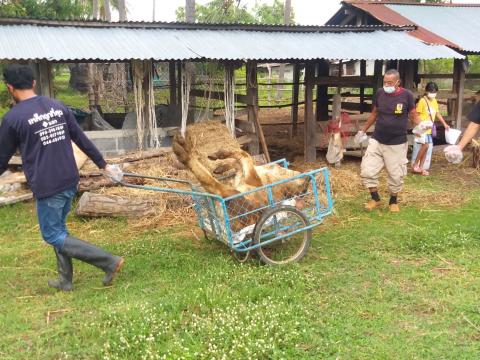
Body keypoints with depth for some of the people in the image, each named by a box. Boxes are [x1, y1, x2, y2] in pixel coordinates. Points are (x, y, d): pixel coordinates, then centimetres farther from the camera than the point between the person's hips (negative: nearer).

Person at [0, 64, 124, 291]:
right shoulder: (58, 107, 5)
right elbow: (82, 140, 8)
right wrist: (104, 165, 16)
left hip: (46, 187, -6)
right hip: (70, 181, 7)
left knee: (53, 235, 6)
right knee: (58, 228, 21)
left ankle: (110, 262, -1)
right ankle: (65, 280, 27)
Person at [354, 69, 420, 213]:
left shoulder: (406, 95, -10)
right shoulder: (380, 93, -2)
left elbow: (413, 115, -1)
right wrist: (363, 130, 19)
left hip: (397, 144, -2)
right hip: (376, 141, 3)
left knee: (396, 175, 6)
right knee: (367, 171, -2)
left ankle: (393, 201, 29)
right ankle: (375, 198, 18)